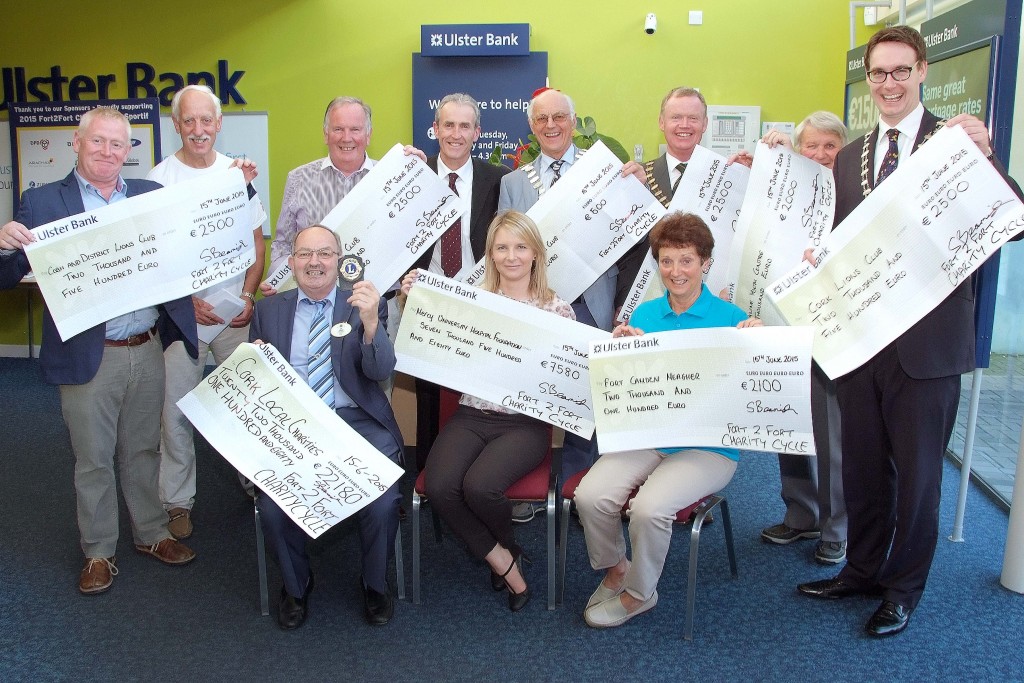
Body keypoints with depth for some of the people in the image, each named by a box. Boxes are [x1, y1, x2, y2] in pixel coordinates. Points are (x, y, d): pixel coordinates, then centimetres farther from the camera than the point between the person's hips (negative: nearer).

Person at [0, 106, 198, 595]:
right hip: (87, 357, -2)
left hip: (147, 351, 2)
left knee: (143, 450, 17)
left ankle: (151, 534, 34)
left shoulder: (152, 195, 7)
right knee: (93, 460, 10)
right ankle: (98, 552, 27)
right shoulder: (42, 202, -1)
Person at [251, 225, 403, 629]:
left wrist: (371, 322, -23)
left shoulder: (366, 305, 8)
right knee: (272, 505, -22)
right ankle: (295, 586, 10)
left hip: (357, 423, -1)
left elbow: (381, 371, -6)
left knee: (382, 503, -24)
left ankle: (375, 585, 7)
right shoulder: (268, 310, 14)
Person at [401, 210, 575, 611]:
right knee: (439, 487, -24)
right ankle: (502, 561, 4)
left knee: (479, 485, -27)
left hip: (525, 423, -2)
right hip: (470, 417, 2)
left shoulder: (557, 310, 5)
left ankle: (506, 545, 12)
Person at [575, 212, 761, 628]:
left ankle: (639, 593, 5)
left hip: (708, 445, -4)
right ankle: (614, 568, 13)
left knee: (648, 507, -27)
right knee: (591, 496, -19)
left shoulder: (731, 319, -3)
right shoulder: (643, 315, 9)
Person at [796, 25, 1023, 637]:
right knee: (862, 465, 18)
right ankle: (863, 569, 37)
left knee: (917, 471, 10)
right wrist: (821, 260, -9)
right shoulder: (850, 157, 10)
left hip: (928, 340, -5)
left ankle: (905, 586, 29)